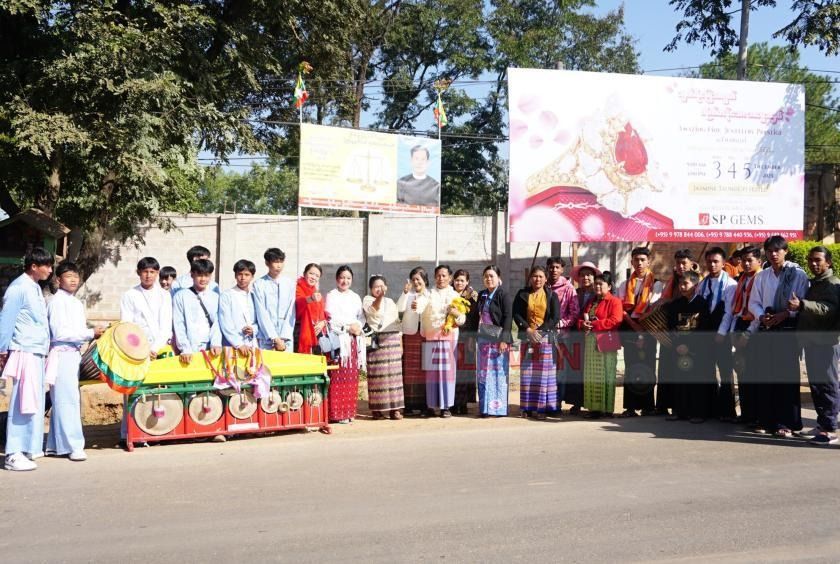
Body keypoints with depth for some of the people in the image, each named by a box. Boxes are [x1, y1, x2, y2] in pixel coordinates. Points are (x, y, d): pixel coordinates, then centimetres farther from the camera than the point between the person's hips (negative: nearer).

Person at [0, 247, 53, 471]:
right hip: (24, 352, -9)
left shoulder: (35, 288, 15)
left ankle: (29, 447, 24)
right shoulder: (19, 288, -12)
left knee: (35, 402, 14)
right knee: (22, 403, -7)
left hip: (36, 353, 9)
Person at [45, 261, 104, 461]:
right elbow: (59, 333, -14)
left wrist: (94, 334, 3)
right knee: (68, 400, -9)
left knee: (62, 400, 10)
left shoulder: (77, 303, 18)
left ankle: (56, 445, 15)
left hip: (75, 354, 8)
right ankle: (73, 446, -7)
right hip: (62, 354, -8)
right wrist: (90, 334, -14)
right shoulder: (56, 302, -7)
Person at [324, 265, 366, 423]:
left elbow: (361, 317, 14)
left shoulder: (355, 297, 18)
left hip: (354, 340, 6)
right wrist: (348, 327, -12)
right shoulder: (331, 296, 0)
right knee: (338, 377, -9)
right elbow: (331, 318, -9)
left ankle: (349, 412, 11)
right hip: (338, 339, -6)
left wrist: (358, 326, -7)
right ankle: (337, 413, -6)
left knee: (352, 377, 6)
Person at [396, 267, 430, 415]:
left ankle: (424, 404, 4)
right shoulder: (408, 294, 11)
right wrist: (405, 292, -11)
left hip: (425, 335, 0)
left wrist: (419, 309, -10)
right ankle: (409, 404, 3)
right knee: (409, 370, -1)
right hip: (410, 334, 1)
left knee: (424, 370, -2)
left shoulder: (430, 296, 10)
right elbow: (400, 308, -4)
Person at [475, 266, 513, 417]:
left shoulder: (504, 295, -5)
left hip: (498, 339, -6)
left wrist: (504, 339, -17)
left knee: (497, 373, -4)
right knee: (483, 373, 6)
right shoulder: (482, 295, 14)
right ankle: (485, 408, 12)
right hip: (484, 339, 6)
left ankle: (498, 408, 2)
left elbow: (508, 318, -11)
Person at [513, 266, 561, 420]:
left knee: (543, 372, -3)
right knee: (527, 372, 0)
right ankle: (527, 407, 5)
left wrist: (539, 331, -12)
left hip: (545, 337, -1)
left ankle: (541, 407, -1)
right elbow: (516, 314, 1)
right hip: (527, 336, 1)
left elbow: (555, 317, -3)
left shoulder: (551, 295, 6)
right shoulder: (522, 294, 8)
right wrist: (528, 330, -12)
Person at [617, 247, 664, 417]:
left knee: (647, 367, -3)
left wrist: (643, 328, -11)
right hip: (629, 328, 2)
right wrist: (634, 325, -9)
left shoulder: (656, 284, 6)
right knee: (630, 367, 1)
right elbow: (622, 308, 5)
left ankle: (648, 406, 3)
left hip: (647, 328, -2)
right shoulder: (625, 285, 14)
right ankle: (630, 406, 2)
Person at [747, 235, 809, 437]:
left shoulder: (798, 274, -2)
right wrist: (761, 316, -7)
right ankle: (766, 420, 13)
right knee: (764, 375, 5)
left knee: (787, 375, -5)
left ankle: (786, 423, -1)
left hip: (788, 329, -4)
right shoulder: (761, 276, 12)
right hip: (765, 329, 4)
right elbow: (753, 302, 11)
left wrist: (785, 314, -19)